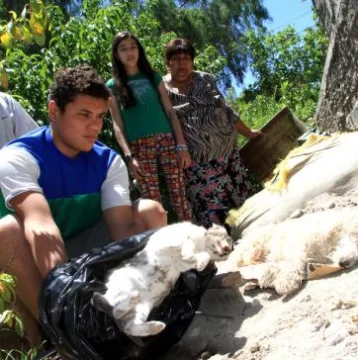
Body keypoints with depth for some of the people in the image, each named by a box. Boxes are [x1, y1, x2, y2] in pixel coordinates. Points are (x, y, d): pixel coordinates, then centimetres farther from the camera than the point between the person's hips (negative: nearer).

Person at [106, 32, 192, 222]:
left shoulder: (153, 77, 14)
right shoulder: (113, 86, 10)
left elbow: (170, 112, 10)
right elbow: (117, 124, 4)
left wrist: (182, 145, 1)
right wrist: (129, 156, -8)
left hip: (167, 141, 1)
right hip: (139, 147, -1)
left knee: (179, 196, -3)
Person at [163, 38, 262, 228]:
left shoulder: (206, 80, 10)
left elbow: (225, 110, 18)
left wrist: (248, 133, 21)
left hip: (226, 151, 5)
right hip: (195, 162, -4)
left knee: (241, 201, 8)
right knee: (212, 213, -7)